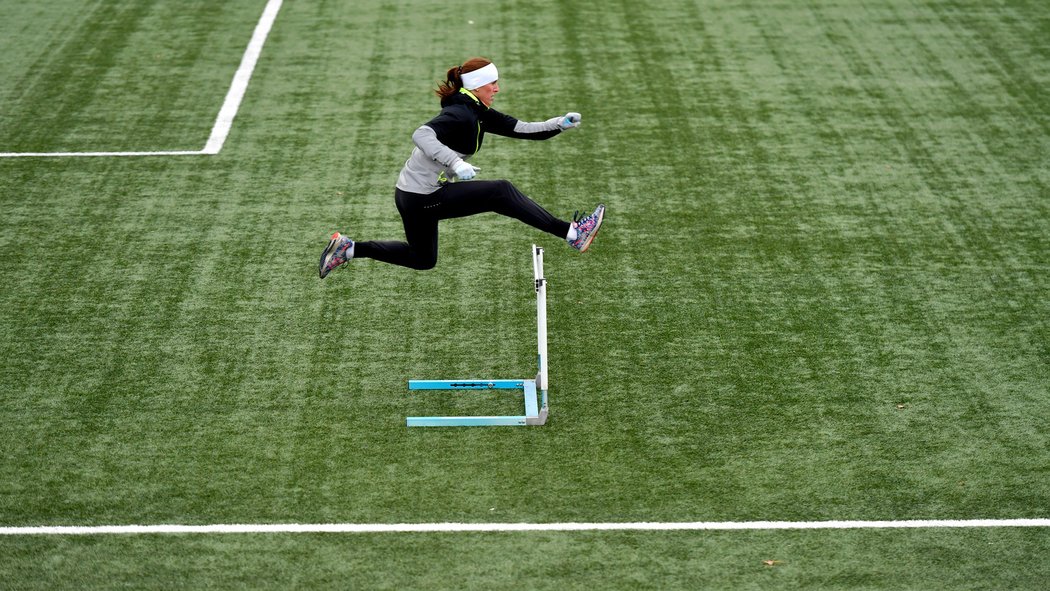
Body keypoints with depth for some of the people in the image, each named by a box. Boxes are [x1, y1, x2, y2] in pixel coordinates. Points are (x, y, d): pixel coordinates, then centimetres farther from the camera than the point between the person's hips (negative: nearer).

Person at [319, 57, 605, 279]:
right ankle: (571, 233, -14)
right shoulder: (460, 114, -22)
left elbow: (521, 129, 8)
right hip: (422, 198, -10)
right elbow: (422, 135, -38)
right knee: (501, 192, -15)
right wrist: (456, 163, -46)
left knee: (423, 259, 27)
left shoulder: (478, 112, 7)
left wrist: (559, 124, -2)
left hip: (415, 196, 10)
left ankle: (347, 249, 25)